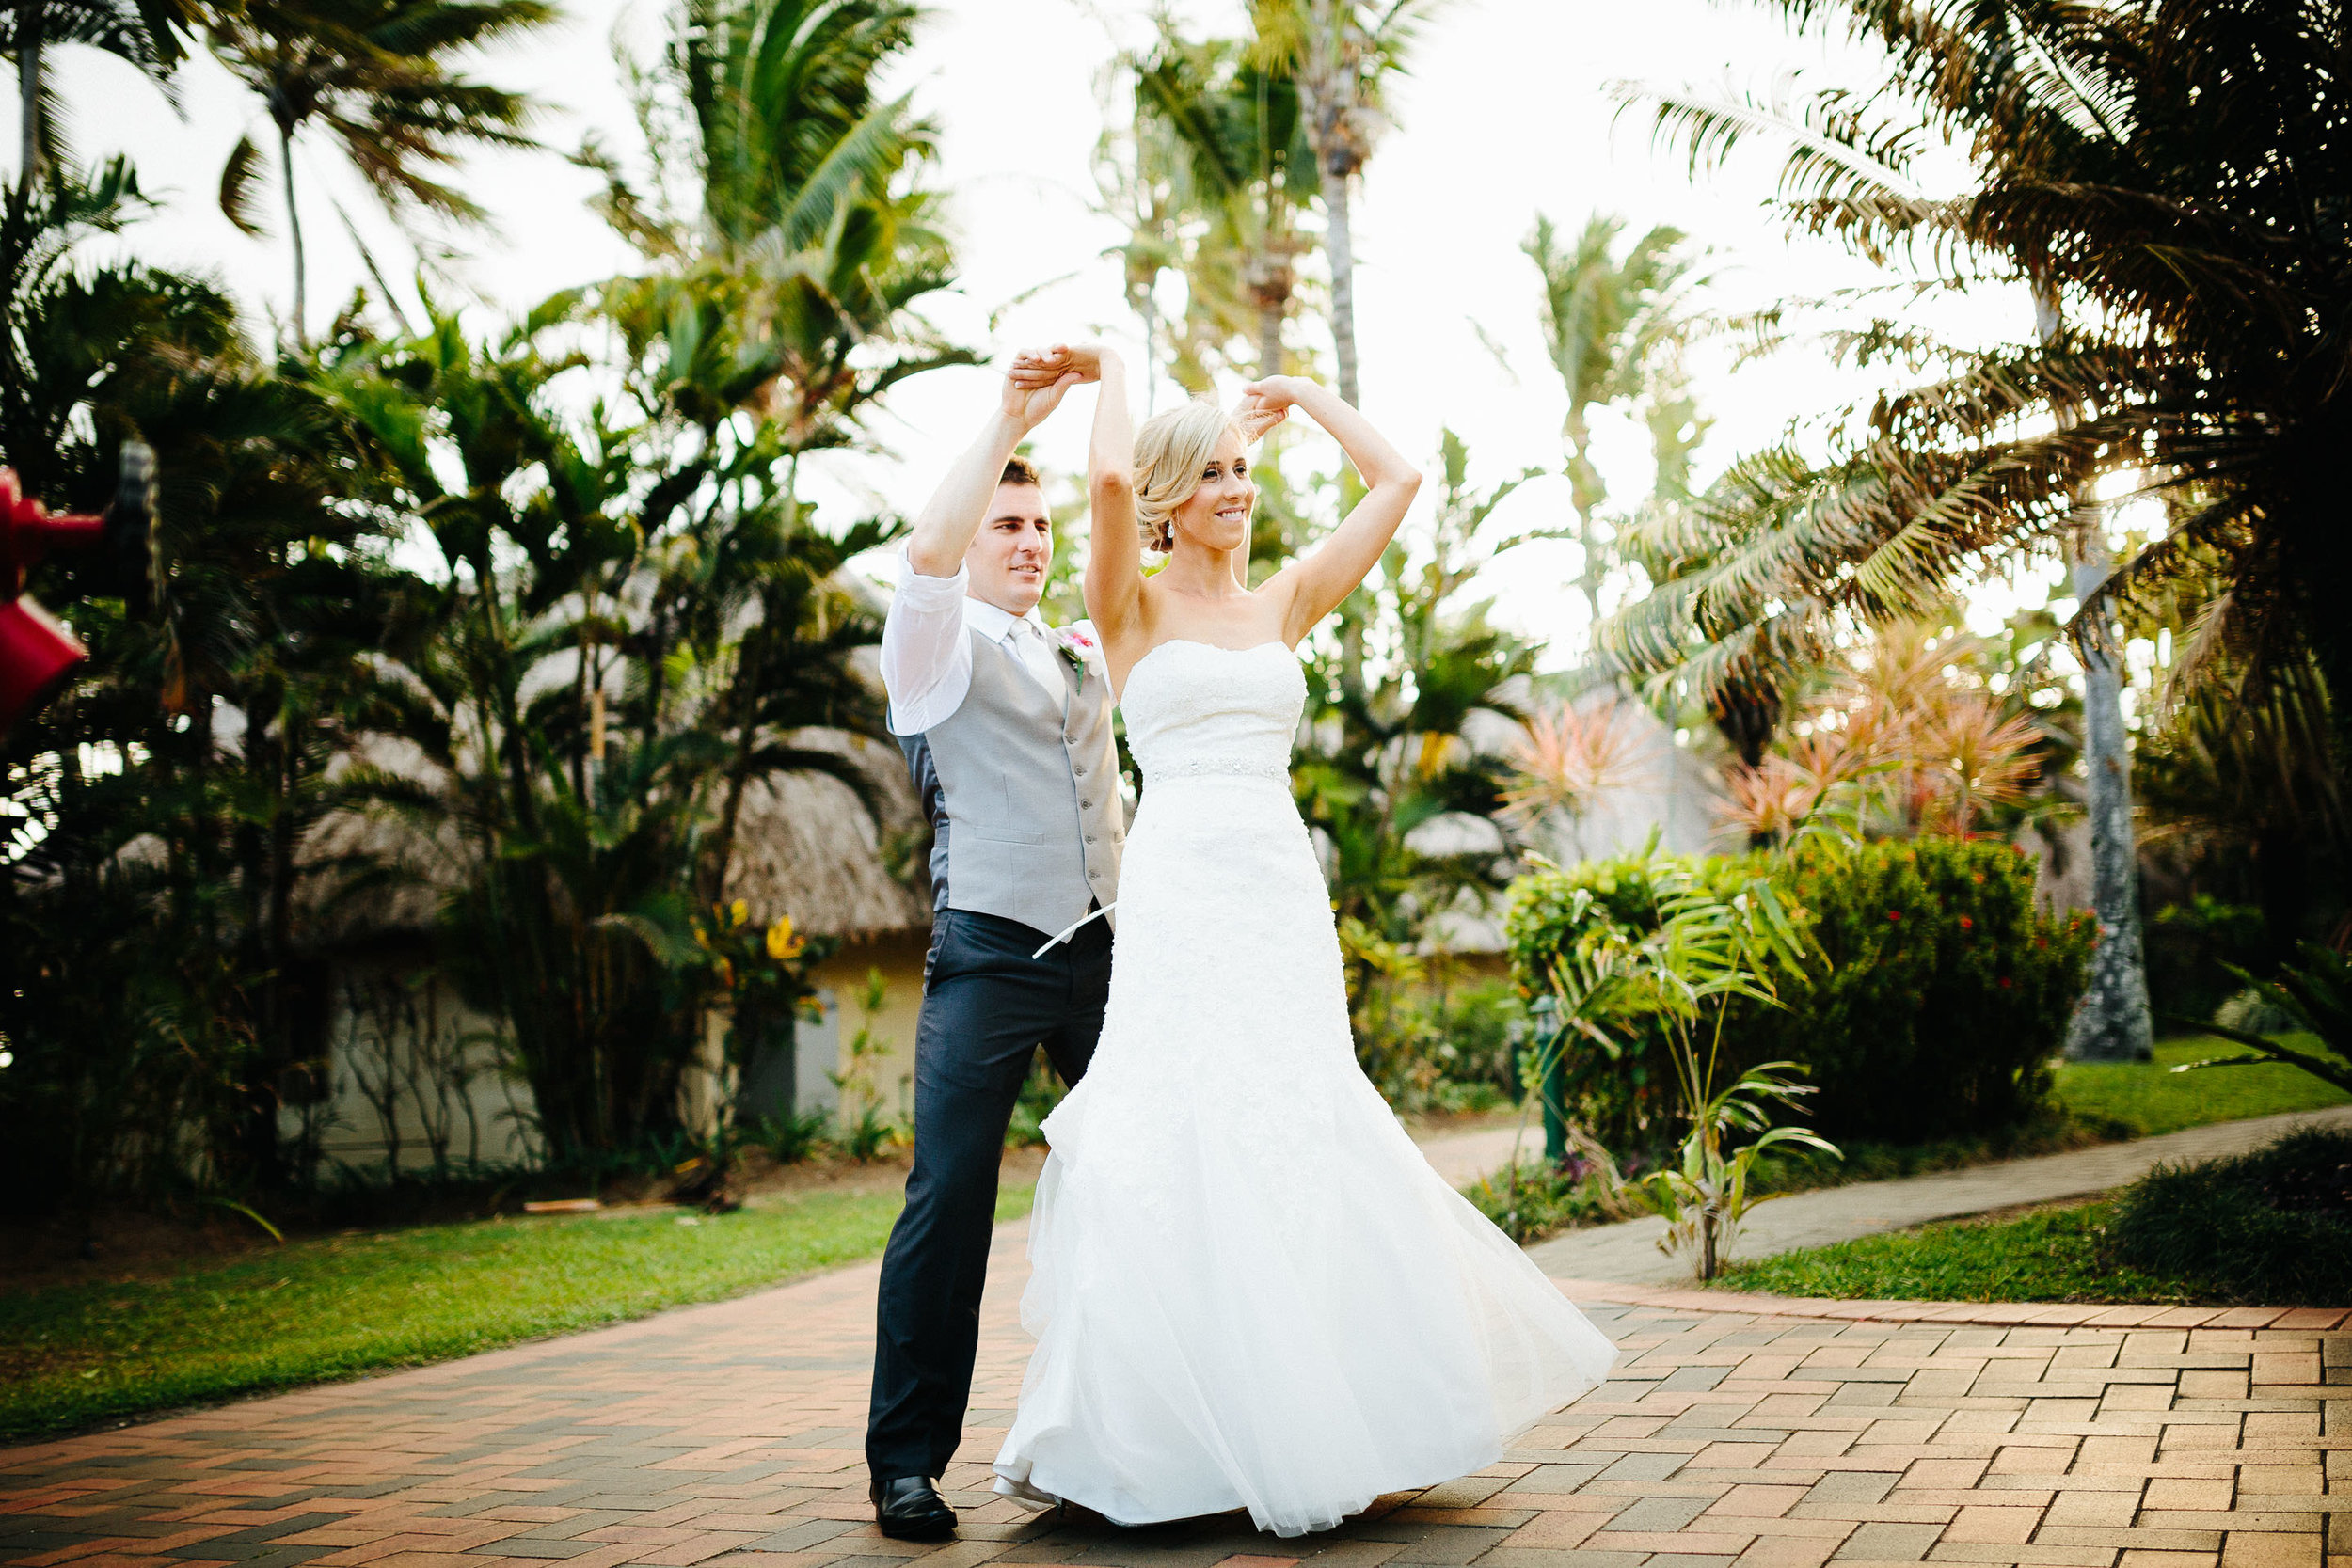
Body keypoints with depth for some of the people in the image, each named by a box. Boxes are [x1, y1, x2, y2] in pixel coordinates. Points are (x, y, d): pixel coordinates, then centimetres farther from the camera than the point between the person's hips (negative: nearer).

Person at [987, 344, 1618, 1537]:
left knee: (1292, 1146, 3)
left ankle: (1302, 1420, 15)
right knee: (1176, 1147, -5)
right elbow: (1108, 480, -16)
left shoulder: (1282, 605, 15)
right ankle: (1125, 1427, 8)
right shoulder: (1130, 606, 3)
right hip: (1178, 890, -4)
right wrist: (1104, 372, 2)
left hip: (1283, 894, 4)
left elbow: (1397, 480, 15)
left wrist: (1303, 395, 23)